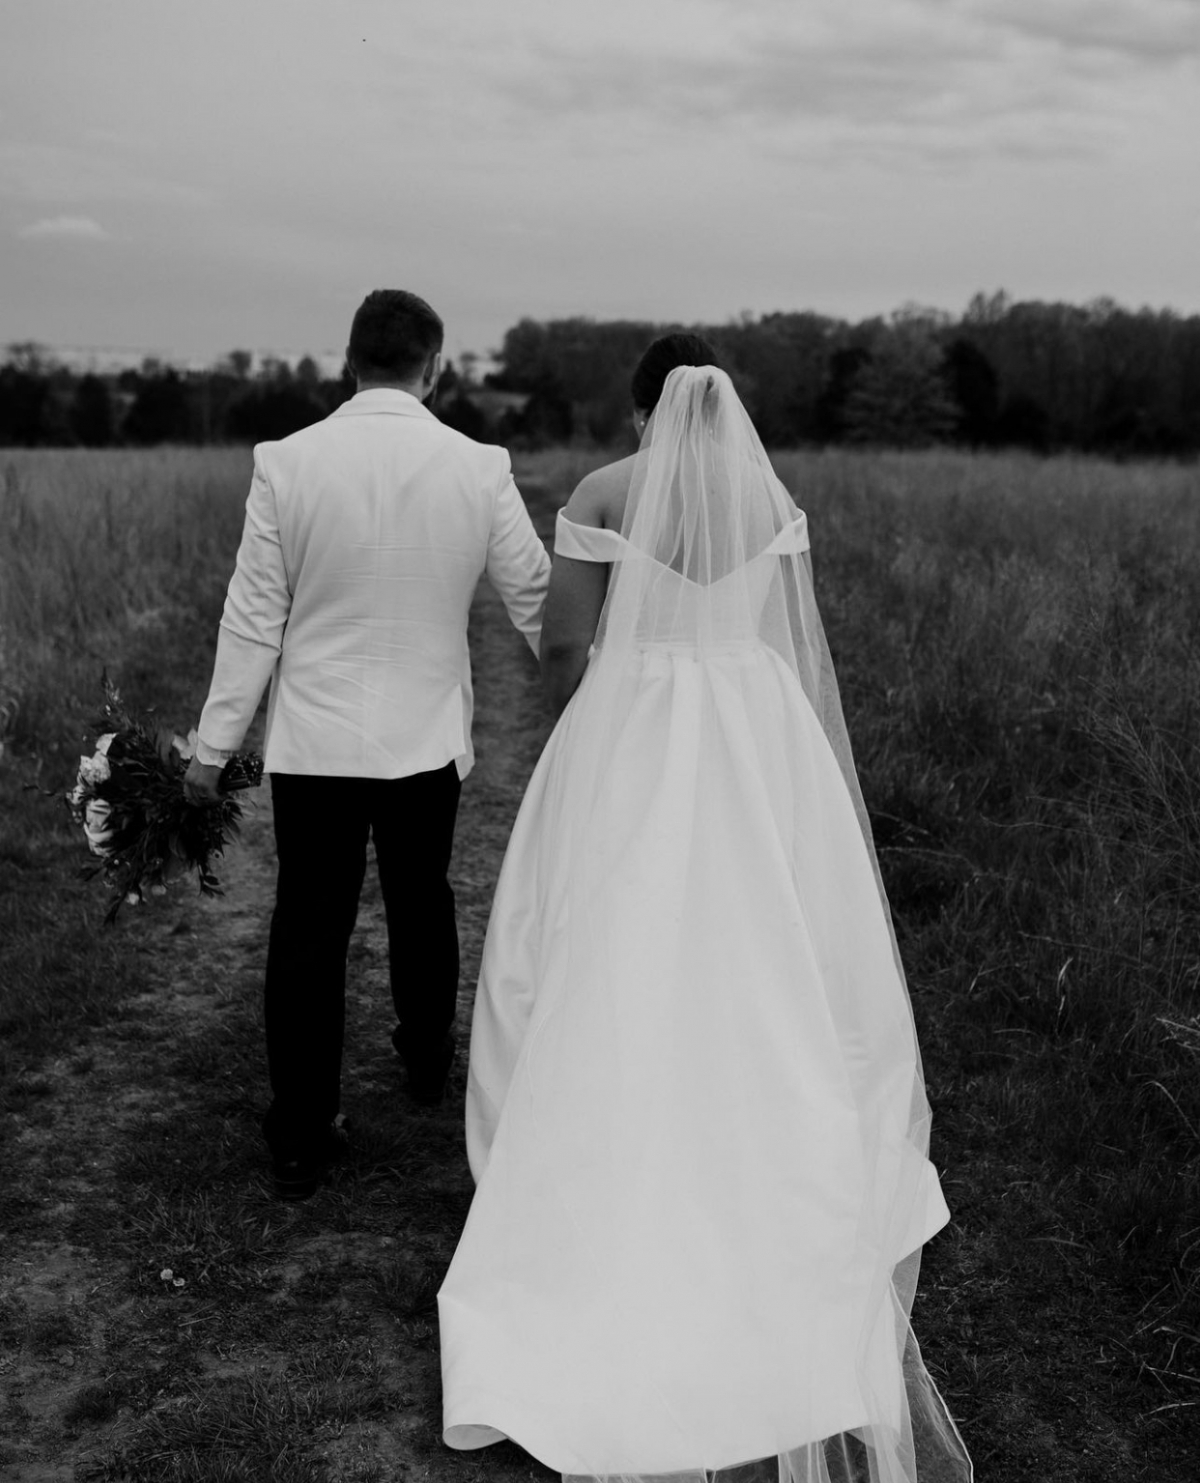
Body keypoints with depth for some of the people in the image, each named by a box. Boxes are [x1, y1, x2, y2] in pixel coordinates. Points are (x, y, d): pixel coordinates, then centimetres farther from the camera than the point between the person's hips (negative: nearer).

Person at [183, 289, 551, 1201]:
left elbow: (253, 621, -7)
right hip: (429, 738, 1)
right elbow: (535, 596, 1)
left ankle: (301, 1143, 11)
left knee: (309, 932, 6)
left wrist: (214, 747, 2)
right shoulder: (479, 468, -8)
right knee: (422, 903, 22)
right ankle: (428, 1061, 44)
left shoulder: (286, 464, -10)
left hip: (313, 740, -1)